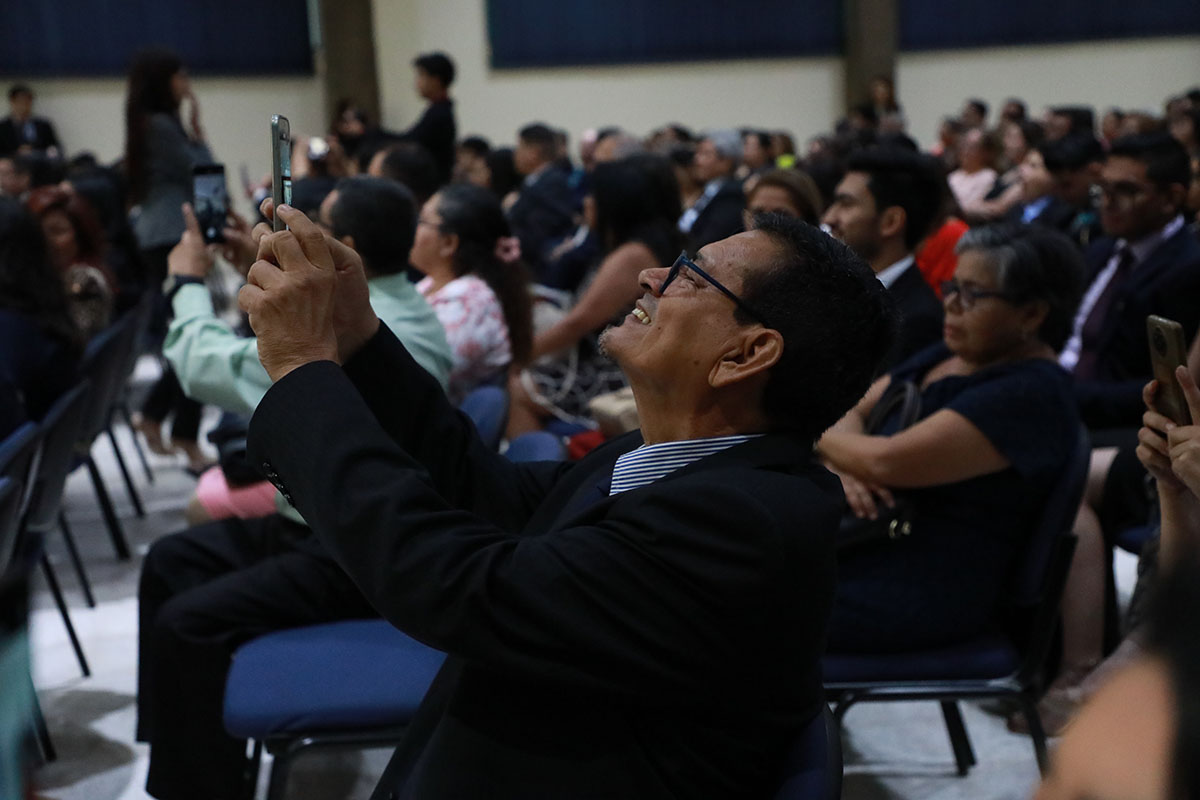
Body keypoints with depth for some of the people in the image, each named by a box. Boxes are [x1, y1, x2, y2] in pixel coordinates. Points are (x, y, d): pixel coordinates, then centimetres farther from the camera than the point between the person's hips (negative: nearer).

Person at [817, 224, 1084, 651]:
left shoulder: (1031, 392, -16)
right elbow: (849, 411, 12)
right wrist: (844, 464, -11)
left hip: (921, 590, -9)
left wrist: (821, 435, -4)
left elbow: (889, 463, -23)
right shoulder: (944, 356, 13)